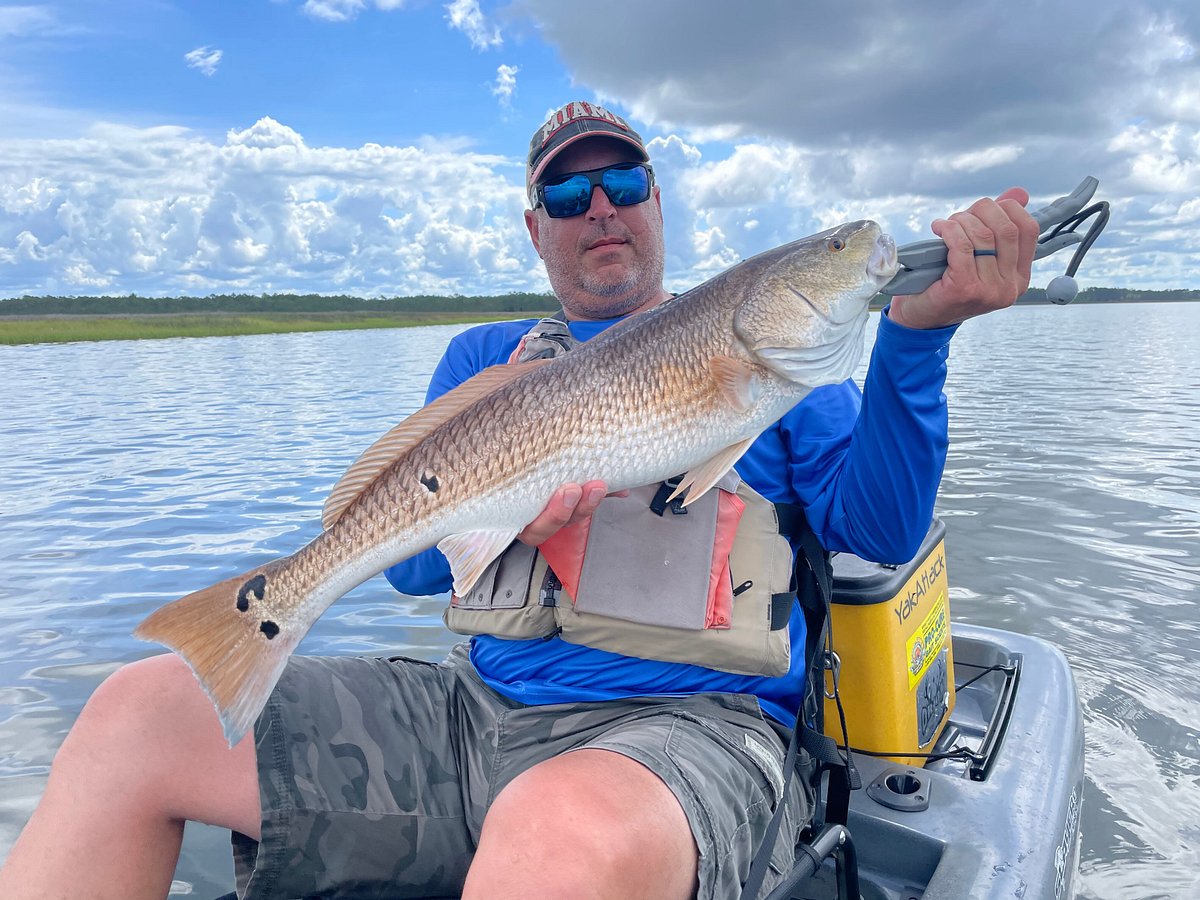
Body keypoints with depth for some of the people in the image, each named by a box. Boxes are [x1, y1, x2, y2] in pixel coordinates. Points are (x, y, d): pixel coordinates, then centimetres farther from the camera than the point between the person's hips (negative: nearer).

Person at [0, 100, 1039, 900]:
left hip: (689, 719, -3)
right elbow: (408, 561, 12)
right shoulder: (484, 357, 18)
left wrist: (916, 333, -14)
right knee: (142, 709, -6)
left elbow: (877, 529, 0)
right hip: (480, 707, 5)